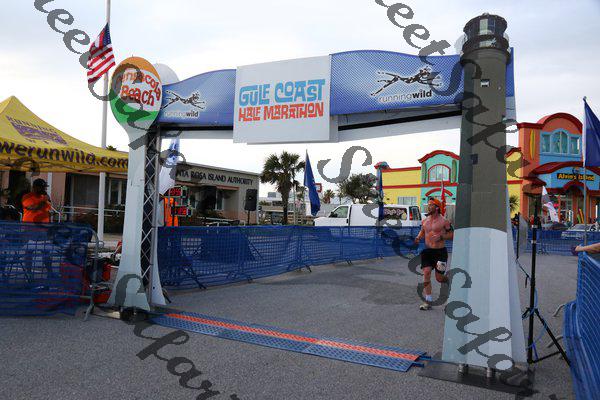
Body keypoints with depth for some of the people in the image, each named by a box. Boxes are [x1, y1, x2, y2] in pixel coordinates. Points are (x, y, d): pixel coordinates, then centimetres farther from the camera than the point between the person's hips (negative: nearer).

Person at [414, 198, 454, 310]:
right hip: (427, 251, 4)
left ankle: (448, 280, 39)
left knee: (439, 278, 0)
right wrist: (418, 238, 4)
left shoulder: (444, 221, -6)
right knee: (426, 273, -9)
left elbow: (451, 235, -3)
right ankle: (428, 302, -3)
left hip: (440, 251, -4)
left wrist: (441, 236, -19)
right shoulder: (425, 221, 8)